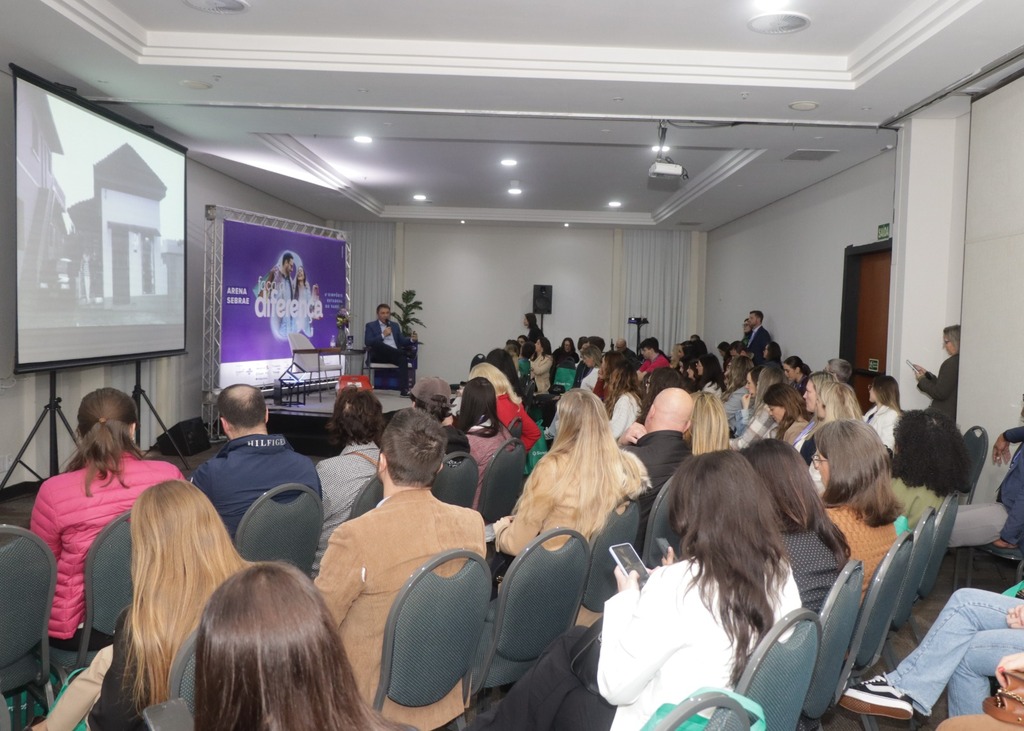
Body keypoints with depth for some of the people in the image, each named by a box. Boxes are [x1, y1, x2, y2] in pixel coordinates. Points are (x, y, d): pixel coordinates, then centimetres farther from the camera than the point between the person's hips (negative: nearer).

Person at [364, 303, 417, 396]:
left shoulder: (395, 325, 24)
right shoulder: (370, 326, 11)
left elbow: (402, 341, 17)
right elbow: (367, 342, -4)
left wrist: (411, 340, -4)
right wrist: (383, 335, -11)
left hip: (395, 354, 3)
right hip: (379, 355, -3)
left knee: (403, 358, -33)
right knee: (376, 342, -36)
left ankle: (404, 389, -42)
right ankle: (404, 353, -39)